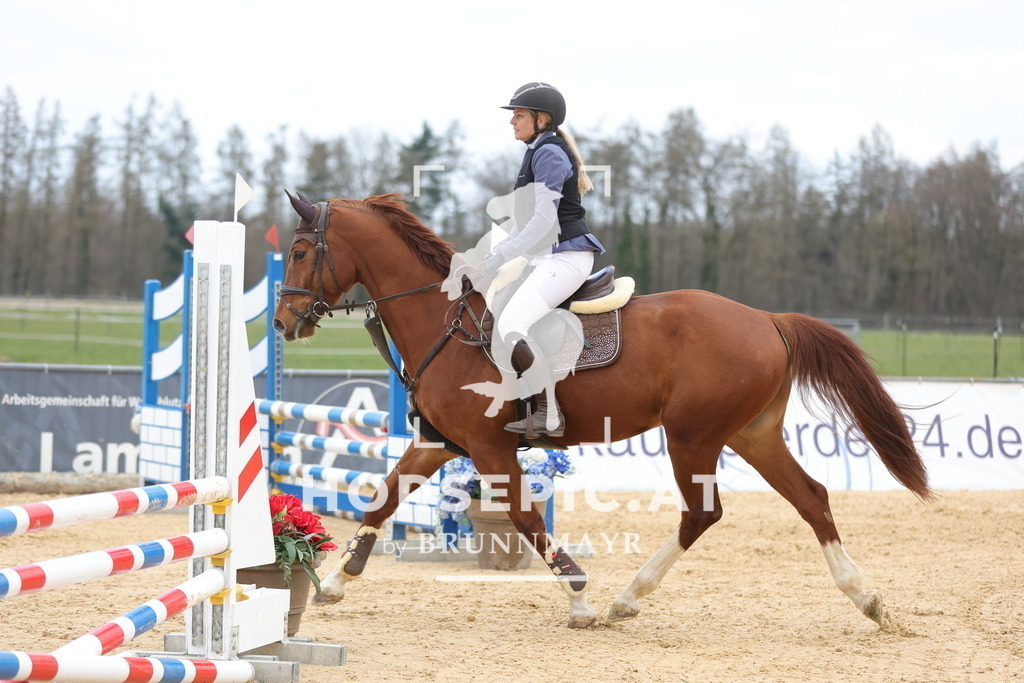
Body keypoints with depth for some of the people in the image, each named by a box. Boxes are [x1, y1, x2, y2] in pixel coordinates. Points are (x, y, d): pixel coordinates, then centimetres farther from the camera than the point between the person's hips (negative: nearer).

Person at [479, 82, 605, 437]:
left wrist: (495, 260, -20)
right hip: (548, 259, 11)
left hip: (565, 257, -11)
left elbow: (543, 221, -20)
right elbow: (527, 220, 24)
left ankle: (549, 415, -23)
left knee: (510, 325, -25)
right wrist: (490, 257, 17)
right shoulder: (539, 153, 20)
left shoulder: (548, 154, -12)